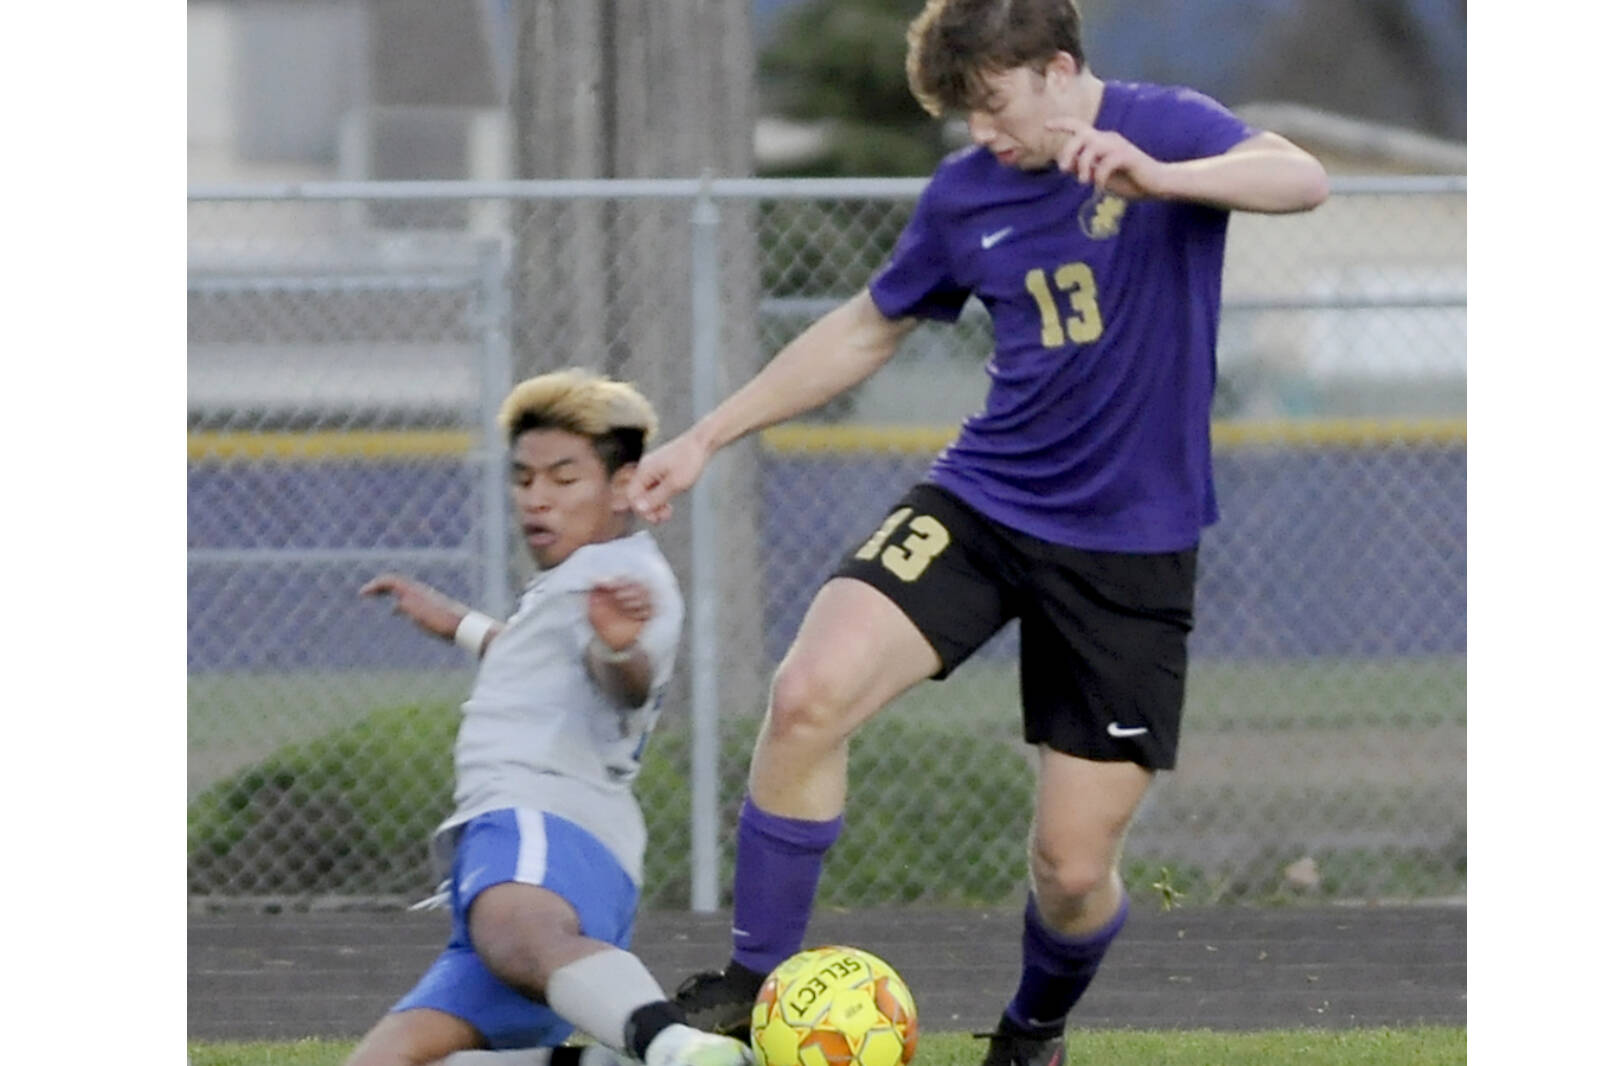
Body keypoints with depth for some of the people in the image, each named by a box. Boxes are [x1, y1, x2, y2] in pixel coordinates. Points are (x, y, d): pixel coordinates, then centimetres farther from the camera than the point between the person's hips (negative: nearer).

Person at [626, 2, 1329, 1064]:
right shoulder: (965, 194, 4)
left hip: (1131, 545, -3)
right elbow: (866, 331, 19)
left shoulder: (1167, 129, -8)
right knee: (811, 693, -23)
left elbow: (1302, 179, -29)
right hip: (981, 499, 3)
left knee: (1074, 869, -3)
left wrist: (1155, 177, -46)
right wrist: (708, 437, 17)